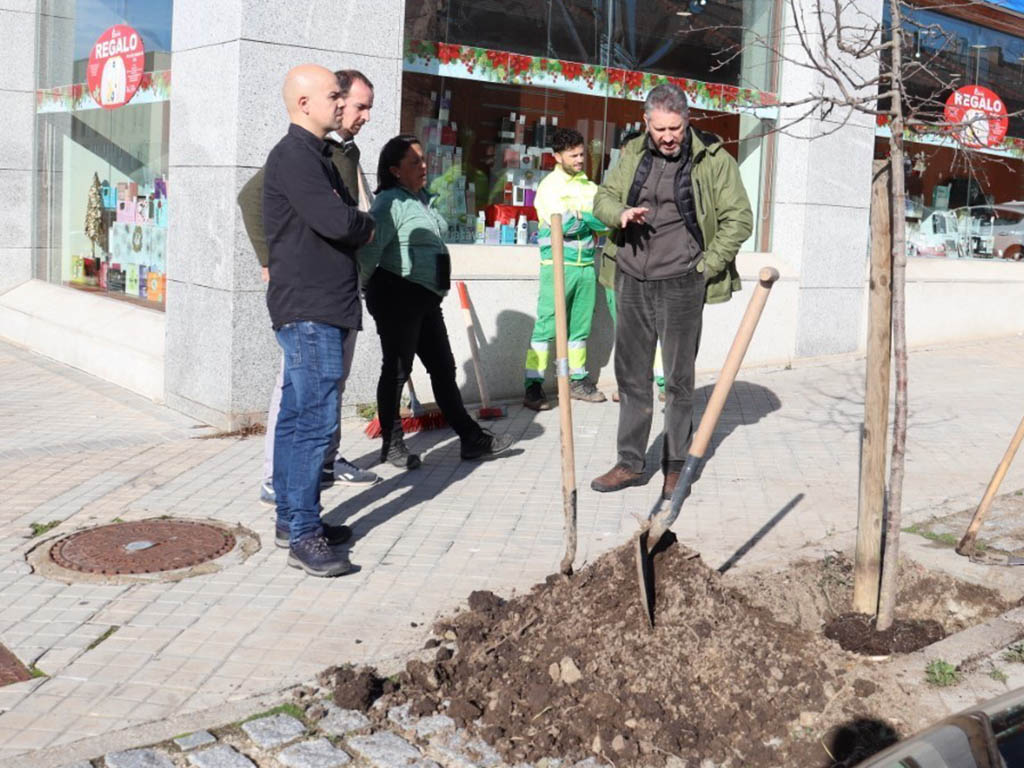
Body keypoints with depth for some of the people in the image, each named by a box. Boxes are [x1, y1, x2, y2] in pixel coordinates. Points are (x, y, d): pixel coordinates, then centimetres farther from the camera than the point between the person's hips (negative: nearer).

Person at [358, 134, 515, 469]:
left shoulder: (421, 200, 17)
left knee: (443, 368, 11)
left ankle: (472, 438, 17)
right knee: (397, 369, 0)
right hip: (398, 296, -9)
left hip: (426, 299, 9)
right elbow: (370, 249, -21)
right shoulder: (391, 202, -13)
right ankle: (392, 445, 12)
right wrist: (365, 288, -11)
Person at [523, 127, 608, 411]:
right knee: (546, 327, -6)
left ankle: (577, 381, 21)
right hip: (558, 264, -6)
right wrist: (591, 219, -6)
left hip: (586, 264, 6)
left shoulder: (589, 185, 14)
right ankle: (533, 387, -4)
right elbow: (564, 224, -15)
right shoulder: (550, 186, -3)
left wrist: (578, 217, -12)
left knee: (580, 328, 11)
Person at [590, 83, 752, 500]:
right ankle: (630, 463, 20)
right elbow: (603, 197, 15)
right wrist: (621, 213, -8)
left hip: (680, 283, -4)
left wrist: (707, 266, -7)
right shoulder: (633, 154, 9)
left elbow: (739, 219, -2)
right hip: (631, 280, 4)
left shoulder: (713, 160, -3)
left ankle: (676, 466, 16)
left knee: (679, 378, 4)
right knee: (630, 375, 10)